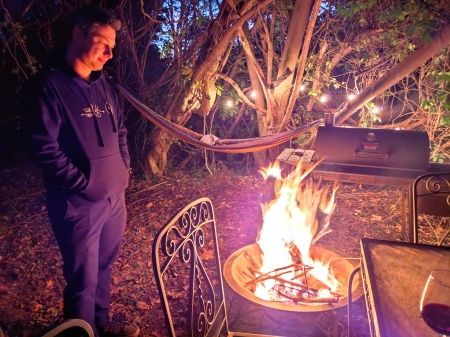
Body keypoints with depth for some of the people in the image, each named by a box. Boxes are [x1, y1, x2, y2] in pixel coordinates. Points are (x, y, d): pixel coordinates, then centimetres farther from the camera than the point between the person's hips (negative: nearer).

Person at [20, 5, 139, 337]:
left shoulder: (103, 87, 11)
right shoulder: (48, 86, -12)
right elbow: (45, 148, -17)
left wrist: (124, 169, 9)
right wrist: (84, 183, -15)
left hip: (115, 198, 7)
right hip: (79, 204, -7)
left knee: (104, 267, 21)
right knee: (83, 280, 6)